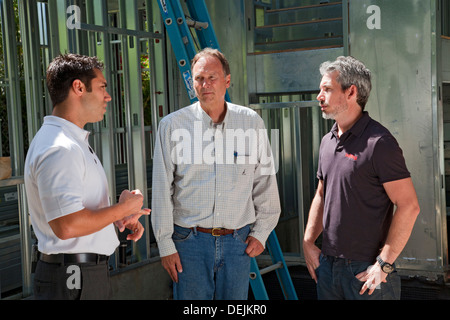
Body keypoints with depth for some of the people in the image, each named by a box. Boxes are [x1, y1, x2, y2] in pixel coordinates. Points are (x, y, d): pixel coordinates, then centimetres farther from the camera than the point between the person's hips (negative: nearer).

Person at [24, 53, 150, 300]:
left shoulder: (74, 141, 15)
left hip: (89, 270, 10)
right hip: (73, 279, -10)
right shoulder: (59, 148, -21)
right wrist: (122, 208, -16)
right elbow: (67, 226, -29)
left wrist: (119, 218, 8)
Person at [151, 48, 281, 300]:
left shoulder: (252, 122, 2)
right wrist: (165, 244, -3)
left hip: (238, 241, 2)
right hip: (190, 241, -1)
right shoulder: (173, 125, -3)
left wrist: (261, 232, 5)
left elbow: (266, 182, 8)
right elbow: (162, 190, -2)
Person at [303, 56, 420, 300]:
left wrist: (383, 264, -17)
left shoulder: (379, 142, -15)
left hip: (366, 271, -7)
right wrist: (308, 242, 8)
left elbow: (409, 206, -17)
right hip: (328, 264, 7)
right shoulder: (327, 142, 10)